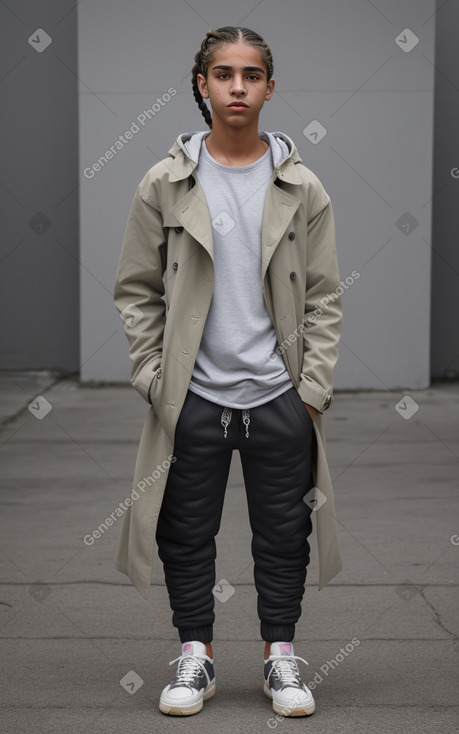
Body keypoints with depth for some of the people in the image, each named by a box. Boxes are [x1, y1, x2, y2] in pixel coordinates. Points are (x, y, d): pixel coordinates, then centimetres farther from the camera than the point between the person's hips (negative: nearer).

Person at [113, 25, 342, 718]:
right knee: (188, 532, 8)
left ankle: (281, 656, 22)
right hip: (193, 396, 0)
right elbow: (136, 291, 3)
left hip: (279, 395, 0)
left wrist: (314, 389, -3)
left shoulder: (303, 188, 2)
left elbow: (324, 297, 3)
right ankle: (196, 655, 22)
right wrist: (153, 381, -3)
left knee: (283, 533, 8)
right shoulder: (165, 184, 0)